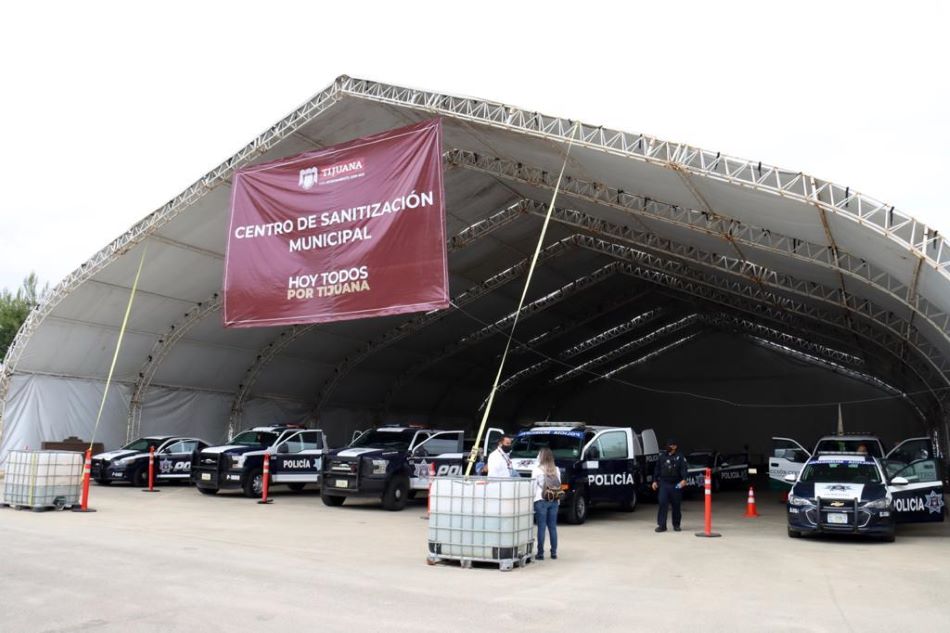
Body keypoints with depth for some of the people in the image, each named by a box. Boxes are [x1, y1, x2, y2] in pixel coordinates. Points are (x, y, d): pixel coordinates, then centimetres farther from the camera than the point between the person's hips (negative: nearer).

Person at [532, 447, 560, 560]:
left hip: (541, 501, -4)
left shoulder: (537, 470, -7)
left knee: (541, 527, -1)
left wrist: (532, 499, 0)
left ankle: (541, 553, 0)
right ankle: (554, 552, 13)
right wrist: (558, 500, 14)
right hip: (554, 501, 4)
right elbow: (559, 486, 8)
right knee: (553, 527, 10)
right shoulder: (556, 470, 7)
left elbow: (533, 486, -7)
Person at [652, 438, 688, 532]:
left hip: (676, 485, -2)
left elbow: (683, 469, -11)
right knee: (662, 503, -8)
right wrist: (655, 481, 9)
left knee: (676, 505, 7)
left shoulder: (680, 457, 1)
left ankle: (676, 525, 21)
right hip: (664, 484, 2)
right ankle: (661, 525, -6)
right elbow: (657, 470, 16)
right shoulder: (662, 457, 12)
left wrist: (684, 479, -26)